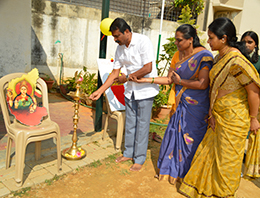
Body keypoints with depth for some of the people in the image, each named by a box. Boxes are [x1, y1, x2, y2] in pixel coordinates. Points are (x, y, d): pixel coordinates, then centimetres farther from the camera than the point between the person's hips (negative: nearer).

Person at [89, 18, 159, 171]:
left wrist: (127, 77, -13)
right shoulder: (120, 48, 3)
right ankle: (129, 153, 31)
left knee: (142, 124, 2)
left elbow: (148, 68, -22)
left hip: (145, 90, -6)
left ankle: (139, 159, 17)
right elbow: (115, 73, 6)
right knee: (130, 123, 13)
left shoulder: (143, 41, -17)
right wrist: (99, 91, 1)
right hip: (130, 90, 6)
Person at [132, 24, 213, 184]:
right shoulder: (178, 55, 6)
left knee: (190, 137, 6)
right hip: (180, 103, 6)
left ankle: (186, 174, 28)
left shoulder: (204, 56, -15)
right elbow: (169, 79, 9)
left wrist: (180, 81, -12)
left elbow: (203, 84, -21)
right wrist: (148, 80, 2)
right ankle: (171, 169, 30)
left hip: (196, 106, -6)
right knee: (175, 133, 11)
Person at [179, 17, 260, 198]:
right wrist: (212, 112, 7)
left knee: (226, 159, 9)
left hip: (233, 120, -9)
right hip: (218, 117, 9)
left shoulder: (236, 61, -23)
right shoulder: (219, 58, 5)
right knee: (209, 152, 19)